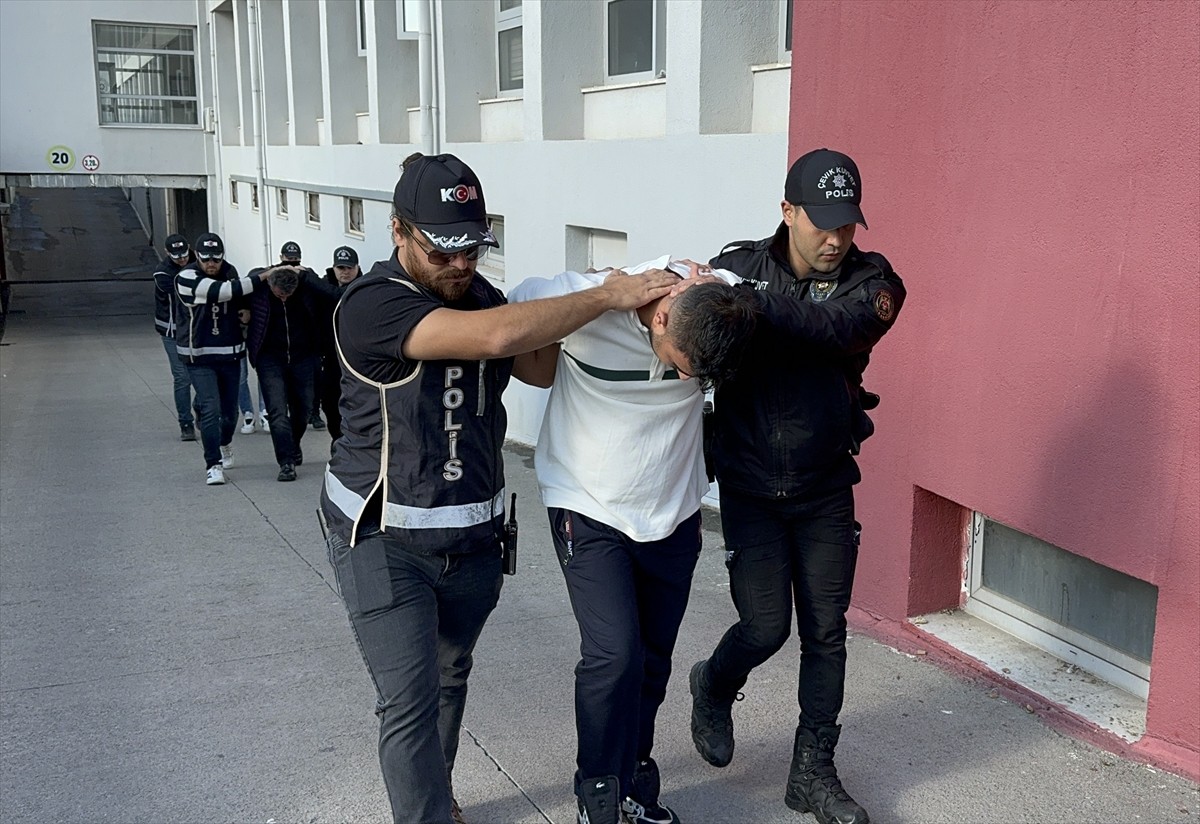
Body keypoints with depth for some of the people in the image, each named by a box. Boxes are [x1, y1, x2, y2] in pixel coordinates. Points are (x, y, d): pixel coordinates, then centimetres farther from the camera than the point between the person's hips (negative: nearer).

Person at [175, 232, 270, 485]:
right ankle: (213, 464, -3)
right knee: (210, 409, -13)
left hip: (229, 354, 5)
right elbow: (224, 291, -30)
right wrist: (265, 276, -30)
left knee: (230, 409, 14)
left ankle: (225, 445, 44)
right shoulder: (187, 278, -16)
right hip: (199, 356, -5)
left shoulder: (230, 273, 1)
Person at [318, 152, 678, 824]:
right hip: (385, 541, -7)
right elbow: (494, 338, -35)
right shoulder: (373, 304, -22)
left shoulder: (476, 292, 2)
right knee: (410, 702, -7)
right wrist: (608, 296, -27)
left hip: (472, 536, 7)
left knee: (450, 680, 21)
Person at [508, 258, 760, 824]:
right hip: (591, 512, -3)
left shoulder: (729, 304, -16)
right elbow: (516, 306, -5)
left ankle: (633, 777, 33)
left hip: (673, 514, 4)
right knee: (615, 654, -13)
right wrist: (555, 372, -2)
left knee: (653, 658, 12)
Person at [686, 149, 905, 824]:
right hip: (749, 486, -2)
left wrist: (750, 300, -37)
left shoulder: (873, 279, -7)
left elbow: (843, 327, -29)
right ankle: (714, 688, 32)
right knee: (767, 625, -3)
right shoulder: (740, 265, -7)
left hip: (826, 491, 2)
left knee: (826, 630, 7)